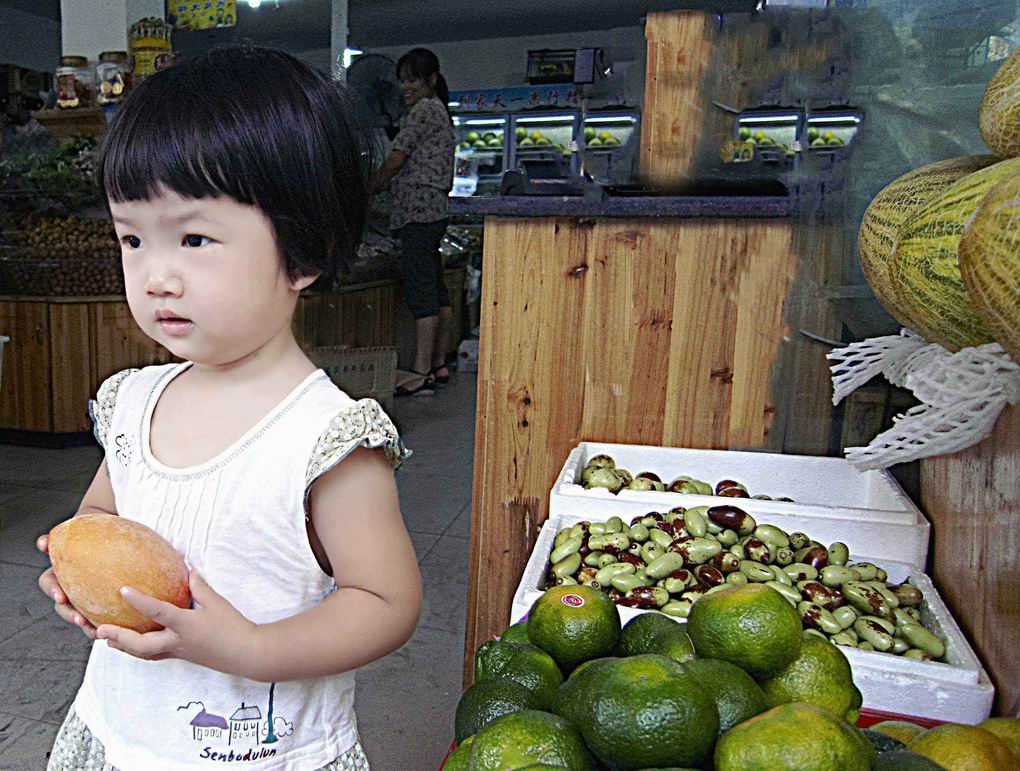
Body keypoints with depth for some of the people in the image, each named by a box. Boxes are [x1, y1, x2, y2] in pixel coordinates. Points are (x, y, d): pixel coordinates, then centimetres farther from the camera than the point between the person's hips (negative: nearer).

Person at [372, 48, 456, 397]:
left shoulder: (424, 110, -6)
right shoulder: (439, 111, 24)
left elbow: (396, 160, -8)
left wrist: (371, 189, 8)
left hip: (417, 210, -11)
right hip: (434, 209, 11)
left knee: (421, 292, -12)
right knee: (435, 291, 10)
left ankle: (421, 374, -11)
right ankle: (439, 365, 15)